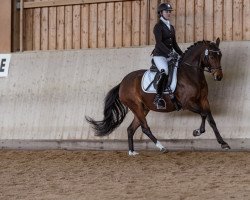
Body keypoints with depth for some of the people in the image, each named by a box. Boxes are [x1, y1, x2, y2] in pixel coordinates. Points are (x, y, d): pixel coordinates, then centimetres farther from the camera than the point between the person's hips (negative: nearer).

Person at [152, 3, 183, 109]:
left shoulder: (171, 27, 18)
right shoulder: (158, 26, -6)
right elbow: (159, 42, -18)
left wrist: (182, 54, 11)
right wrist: (169, 52, -29)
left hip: (170, 55, 8)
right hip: (159, 55, -8)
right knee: (165, 72, -31)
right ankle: (158, 97, -26)